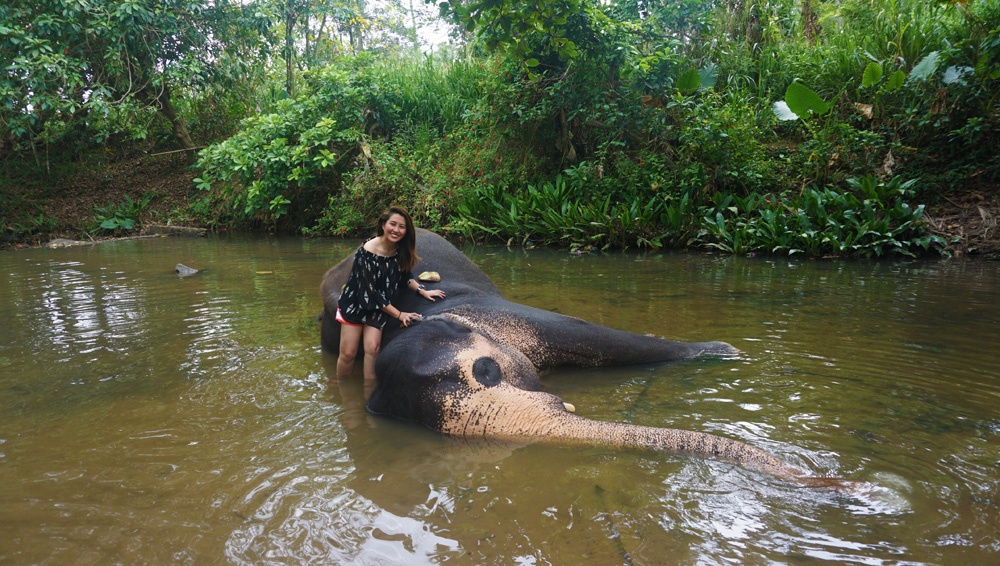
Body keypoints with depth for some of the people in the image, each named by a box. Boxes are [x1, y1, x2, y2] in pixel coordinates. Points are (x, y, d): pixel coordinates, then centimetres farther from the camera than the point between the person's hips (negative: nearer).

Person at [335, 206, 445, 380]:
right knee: (348, 353, -3)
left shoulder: (400, 250, -11)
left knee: (372, 348, -12)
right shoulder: (367, 252, -28)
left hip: (379, 307, 4)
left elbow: (404, 276, 9)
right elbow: (369, 292, -25)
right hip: (355, 303, -4)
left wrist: (423, 291, -6)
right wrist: (398, 314, -20)